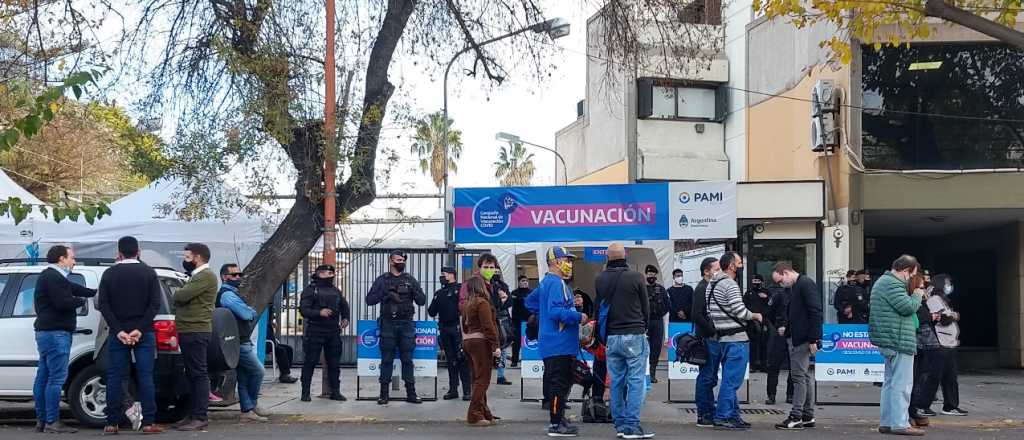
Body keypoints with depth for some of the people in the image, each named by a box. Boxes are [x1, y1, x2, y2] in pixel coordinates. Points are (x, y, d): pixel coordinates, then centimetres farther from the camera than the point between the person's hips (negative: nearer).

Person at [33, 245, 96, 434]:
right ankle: (52, 422, -12)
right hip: (55, 333, -11)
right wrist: (81, 301, -5)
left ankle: (41, 420, 16)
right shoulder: (53, 277, -13)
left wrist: (96, 293, 19)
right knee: (57, 378, -11)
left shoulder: (49, 276, 21)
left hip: (45, 332, 11)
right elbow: (63, 303, -21)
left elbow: (74, 288, 24)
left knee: (43, 377, 12)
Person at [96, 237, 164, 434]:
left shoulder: (109, 274, 4)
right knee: (145, 377, -1)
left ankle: (112, 423, 3)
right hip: (144, 334, 0)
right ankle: (148, 422, -5)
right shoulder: (149, 273, 2)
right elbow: (155, 303, -6)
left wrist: (118, 331, -7)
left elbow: (103, 305, -3)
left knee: (114, 377, 5)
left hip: (117, 334, 0)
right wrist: (140, 329, -9)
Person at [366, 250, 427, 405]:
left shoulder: (410, 280, 11)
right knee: (387, 360, 2)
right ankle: (384, 393, 7)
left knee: (407, 360, 2)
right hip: (388, 324, -1)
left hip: (407, 324, 1)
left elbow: (422, 301, 7)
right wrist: (386, 294, -14)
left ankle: (411, 393, 6)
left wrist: (414, 291, -13)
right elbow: (370, 300, -1)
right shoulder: (382, 280, 6)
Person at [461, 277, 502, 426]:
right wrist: (495, 345, -19)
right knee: (482, 379, -6)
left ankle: (484, 413, 18)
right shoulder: (482, 303, -12)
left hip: (468, 341, 9)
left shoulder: (467, 304, 14)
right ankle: (475, 415, -10)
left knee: (478, 379, 13)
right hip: (481, 342, -9)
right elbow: (488, 326, -18)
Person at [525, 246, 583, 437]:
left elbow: (530, 301, 29)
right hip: (559, 344, -11)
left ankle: (558, 419, 24)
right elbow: (555, 311, -26)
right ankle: (556, 425, -5)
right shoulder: (556, 283, -16)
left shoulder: (546, 282, 17)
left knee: (555, 383, 16)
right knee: (559, 384, -8)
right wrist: (578, 317, -19)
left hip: (552, 343, 11)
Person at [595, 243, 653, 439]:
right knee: (636, 380, -2)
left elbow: (598, 307, 9)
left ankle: (620, 424, 15)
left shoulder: (600, 280, 3)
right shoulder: (636, 277, -8)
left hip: (611, 337, 4)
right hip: (634, 335, -4)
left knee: (616, 381, 11)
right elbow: (646, 306, 0)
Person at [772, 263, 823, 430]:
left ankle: (796, 418, -6)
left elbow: (815, 312, -19)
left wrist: (813, 340, -21)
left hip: (804, 339, -10)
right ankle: (808, 416, 17)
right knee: (805, 376, 12)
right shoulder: (795, 287, 18)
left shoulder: (806, 284, -13)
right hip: (796, 339, 10)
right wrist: (787, 329, 13)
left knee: (799, 376, -8)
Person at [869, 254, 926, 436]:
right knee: (902, 384, -8)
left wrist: (915, 297, 9)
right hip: (899, 340, -11)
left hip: (888, 341, 11)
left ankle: (886, 422, 20)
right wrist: (917, 295, -2)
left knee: (890, 382, 15)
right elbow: (907, 307, -20)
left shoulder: (883, 281, 20)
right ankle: (900, 424, -9)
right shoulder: (892, 284, -15)